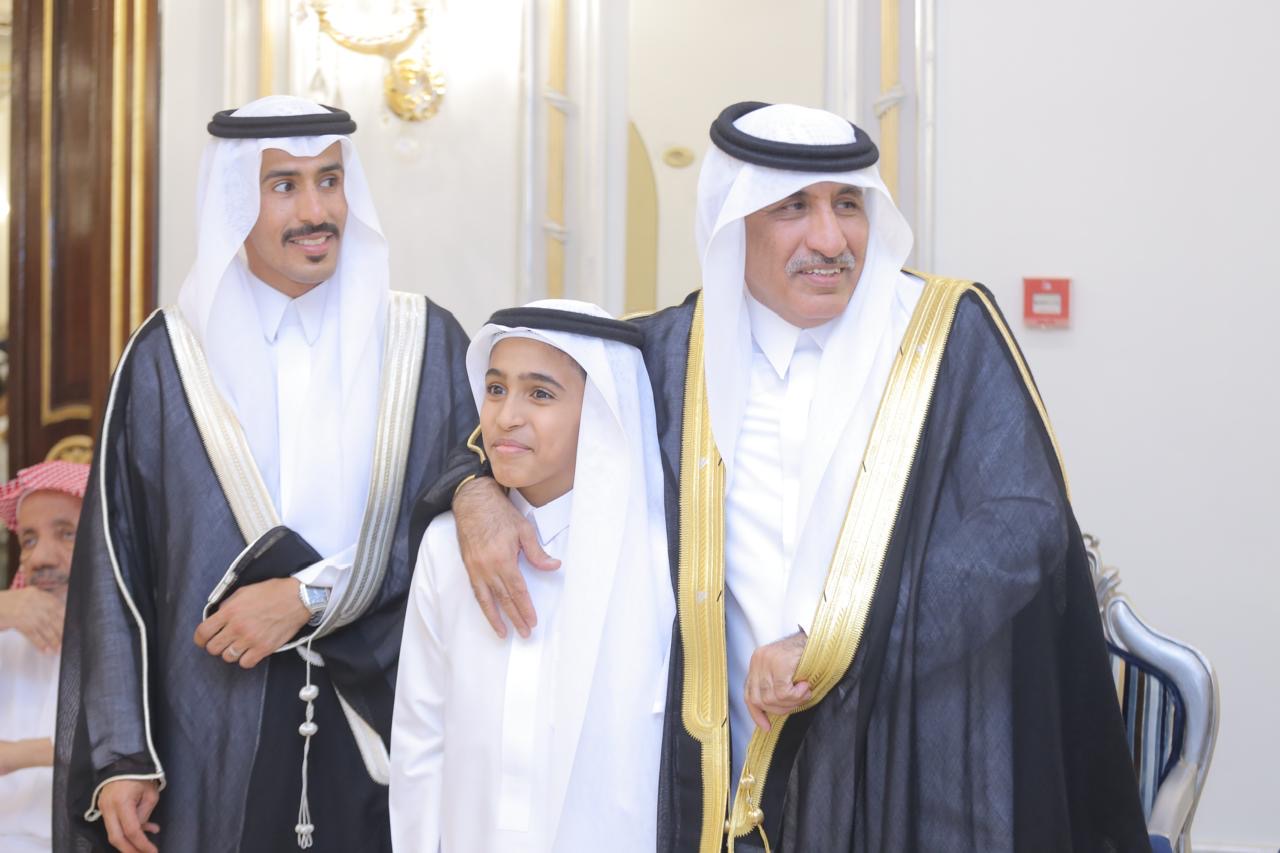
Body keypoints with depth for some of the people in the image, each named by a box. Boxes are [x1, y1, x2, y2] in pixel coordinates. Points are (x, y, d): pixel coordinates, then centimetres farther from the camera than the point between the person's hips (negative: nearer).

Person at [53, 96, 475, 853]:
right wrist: (120, 755, -3)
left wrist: (311, 597, -12)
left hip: (382, 740, 0)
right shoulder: (168, 358, 2)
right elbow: (116, 566, 2)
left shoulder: (429, 344, 1)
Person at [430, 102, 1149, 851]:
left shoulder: (952, 333, -6)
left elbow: (1025, 527, -13)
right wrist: (478, 491, -6)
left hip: (919, 762, -2)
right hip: (738, 768, 3)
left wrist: (833, 643, -18)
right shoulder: (677, 352, 3)